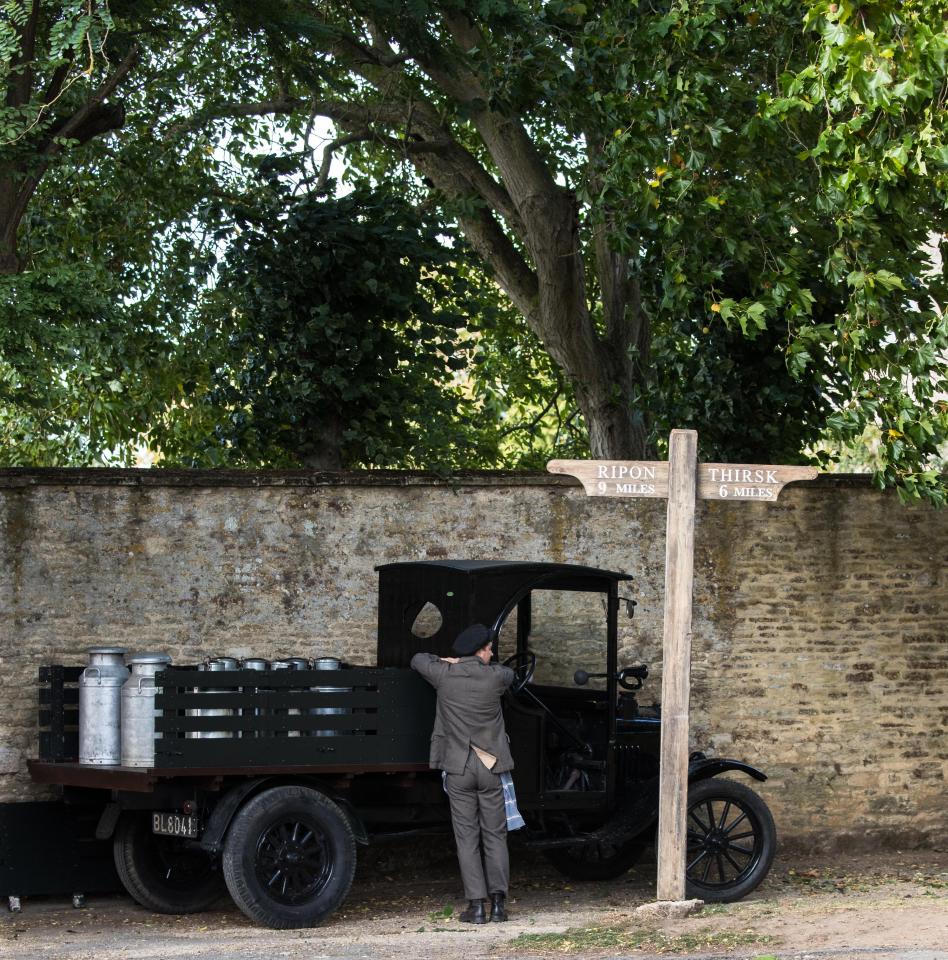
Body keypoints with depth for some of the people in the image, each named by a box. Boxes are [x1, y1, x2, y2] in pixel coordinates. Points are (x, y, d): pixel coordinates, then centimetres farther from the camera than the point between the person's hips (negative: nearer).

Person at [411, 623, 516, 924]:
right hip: (491, 768, 0)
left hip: (458, 769, 0)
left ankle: (476, 904, -4)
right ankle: (498, 901, -4)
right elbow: (509, 673, 20)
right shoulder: (495, 677, -6)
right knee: (495, 835, 6)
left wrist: (449, 662, 22)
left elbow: (418, 659, 16)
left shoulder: (444, 675, -4)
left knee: (467, 837, 3)